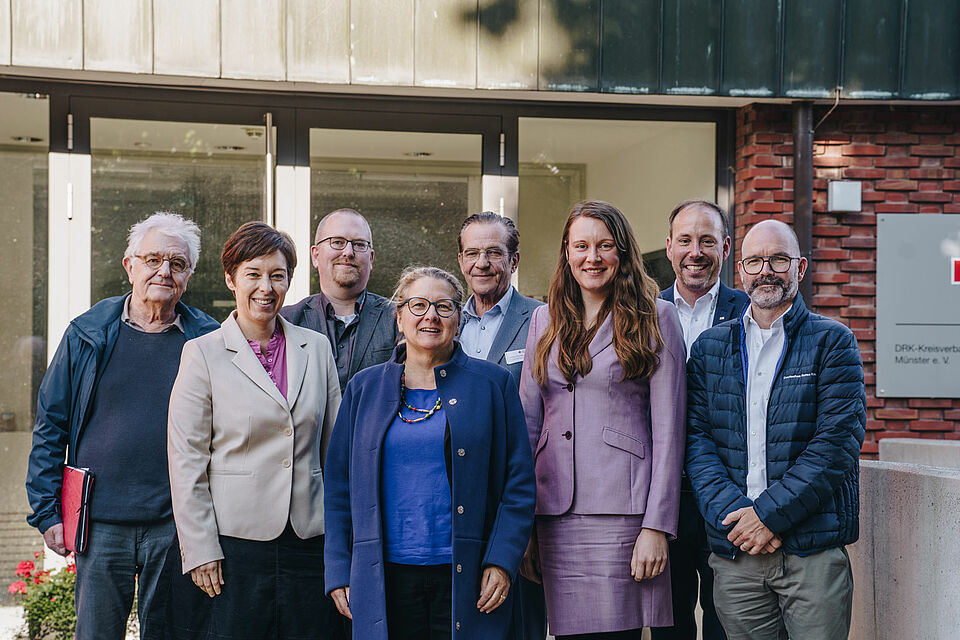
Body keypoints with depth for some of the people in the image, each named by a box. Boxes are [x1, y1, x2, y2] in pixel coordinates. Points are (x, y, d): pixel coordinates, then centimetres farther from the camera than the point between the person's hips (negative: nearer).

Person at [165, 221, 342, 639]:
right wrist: (199, 550, -8)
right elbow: (186, 460, -3)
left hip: (306, 542, 3)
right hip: (232, 543, -3)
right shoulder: (203, 354, 0)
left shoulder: (317, 349, 9)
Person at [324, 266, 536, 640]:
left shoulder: (493, 384, 4)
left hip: (465, 578, -1)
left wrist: (502, 562, -7)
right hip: (386, 578, 2)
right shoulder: (364, 388, 9)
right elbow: (338, 483, 10)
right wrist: (339, 572, 4)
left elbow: (519, 483, 2)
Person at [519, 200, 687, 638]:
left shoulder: (654, 318, 2)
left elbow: (667, 430, -2)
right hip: (555, 513, 4)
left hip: (622, 511, -4)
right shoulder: (545, 320, 14)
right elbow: (528, 421, 14)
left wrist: (657, 526, -9)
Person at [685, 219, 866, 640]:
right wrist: (733, 513, -11)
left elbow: (838, 440, -7)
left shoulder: (832, 342, 3)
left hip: (814, 551, -2)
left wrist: (770, 511, -14)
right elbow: (696, 439, 4)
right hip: (733, 551, 2)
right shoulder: (710, 348, 12)